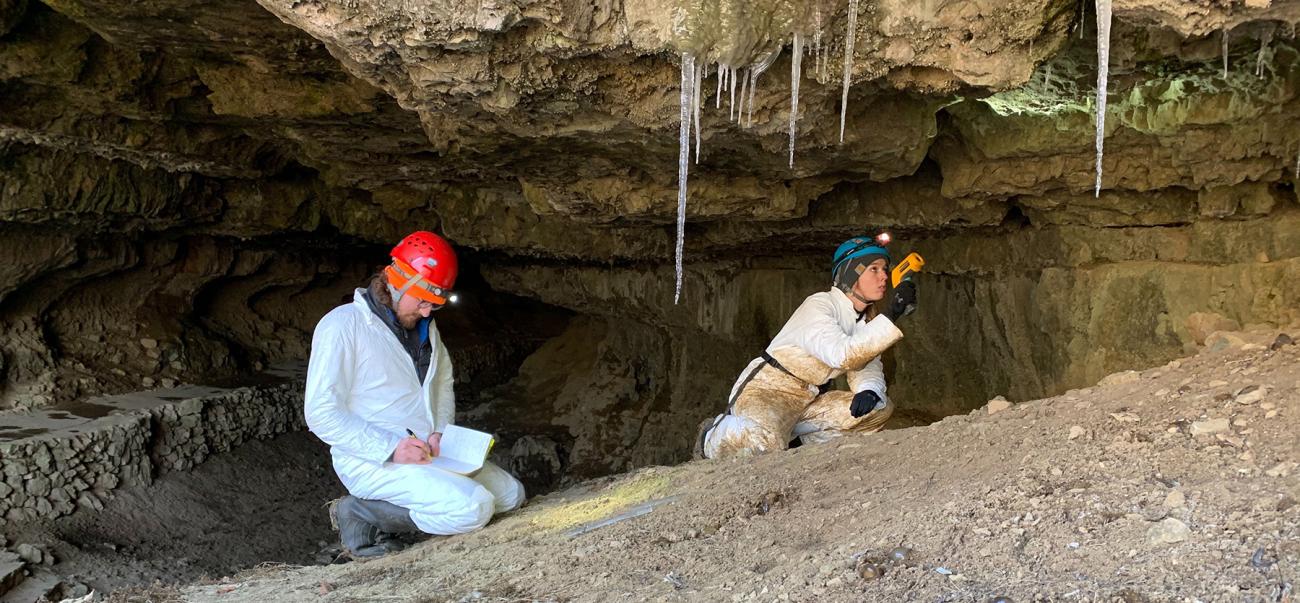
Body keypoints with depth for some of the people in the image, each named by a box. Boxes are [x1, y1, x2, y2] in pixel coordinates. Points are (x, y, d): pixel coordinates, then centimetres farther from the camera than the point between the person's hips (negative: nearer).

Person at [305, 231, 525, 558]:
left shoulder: (425, 327, 11)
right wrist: (390, 449, -25)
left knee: (511, 493, 4)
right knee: (473, 508, -25)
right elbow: (321, 413, -18)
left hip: (424, 454, 9)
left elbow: (443, 386, 23)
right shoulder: (343, 325, -13)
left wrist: (440, 433, 1)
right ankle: (360, 514, -10)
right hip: (371, 462, -9)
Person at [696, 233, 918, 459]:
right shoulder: (818, 305, -16)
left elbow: (868, 366, 3)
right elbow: (843, 356, -31)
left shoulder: (865, 319, 9)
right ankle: (714, 436, -2)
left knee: (879, 409, -7)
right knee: (765, 442, -38)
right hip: (765, 389, -8)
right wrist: (889, 316, -33)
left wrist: (869, 390, -20)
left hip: (808, 400, 8)